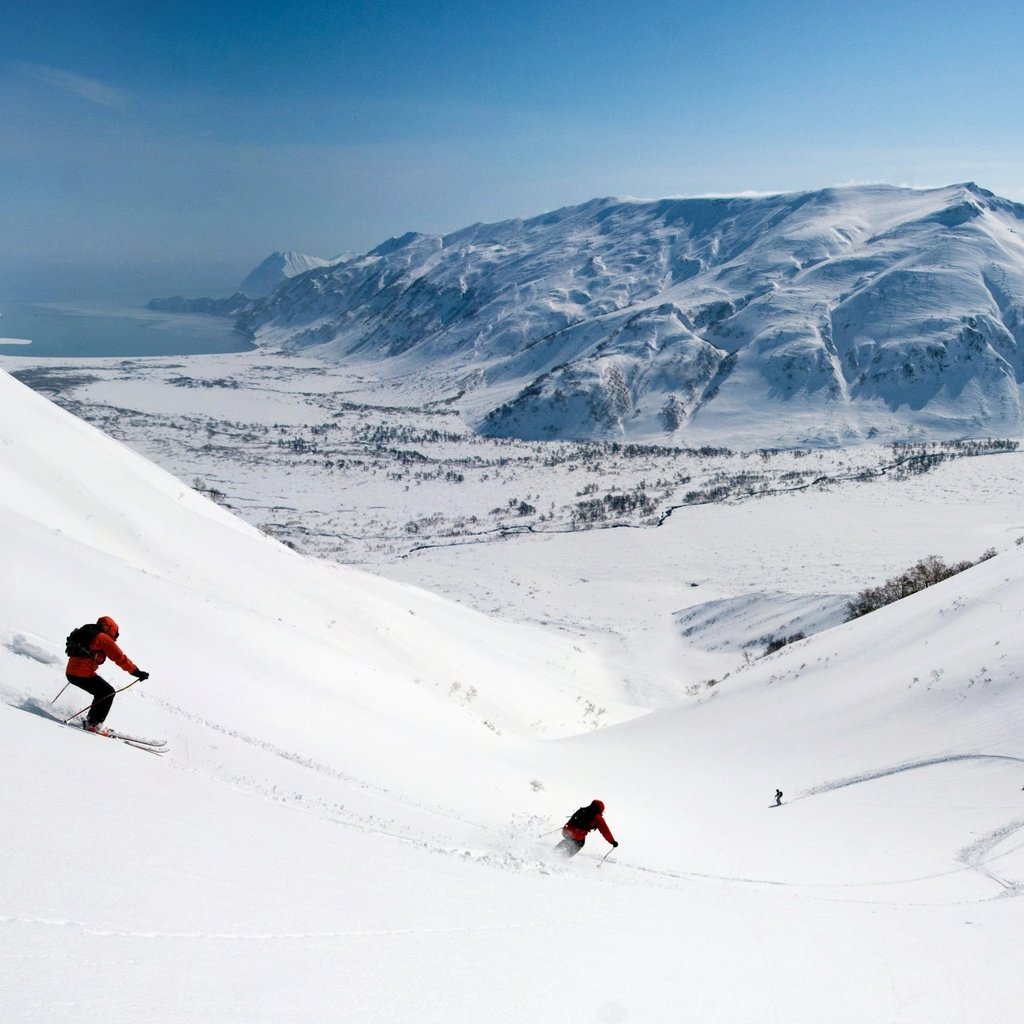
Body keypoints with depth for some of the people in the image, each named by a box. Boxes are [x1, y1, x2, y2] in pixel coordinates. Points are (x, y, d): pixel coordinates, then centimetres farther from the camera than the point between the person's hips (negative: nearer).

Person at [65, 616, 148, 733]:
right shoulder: (103, 638, -5)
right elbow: (119, 657, -11)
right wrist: (136, 672, -11)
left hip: (70, 672, 9)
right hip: (83, 674, -9)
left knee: (101, 692, 23)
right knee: (108, 693, 2)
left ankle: (91, 720, 24)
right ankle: (94, 724, -1)